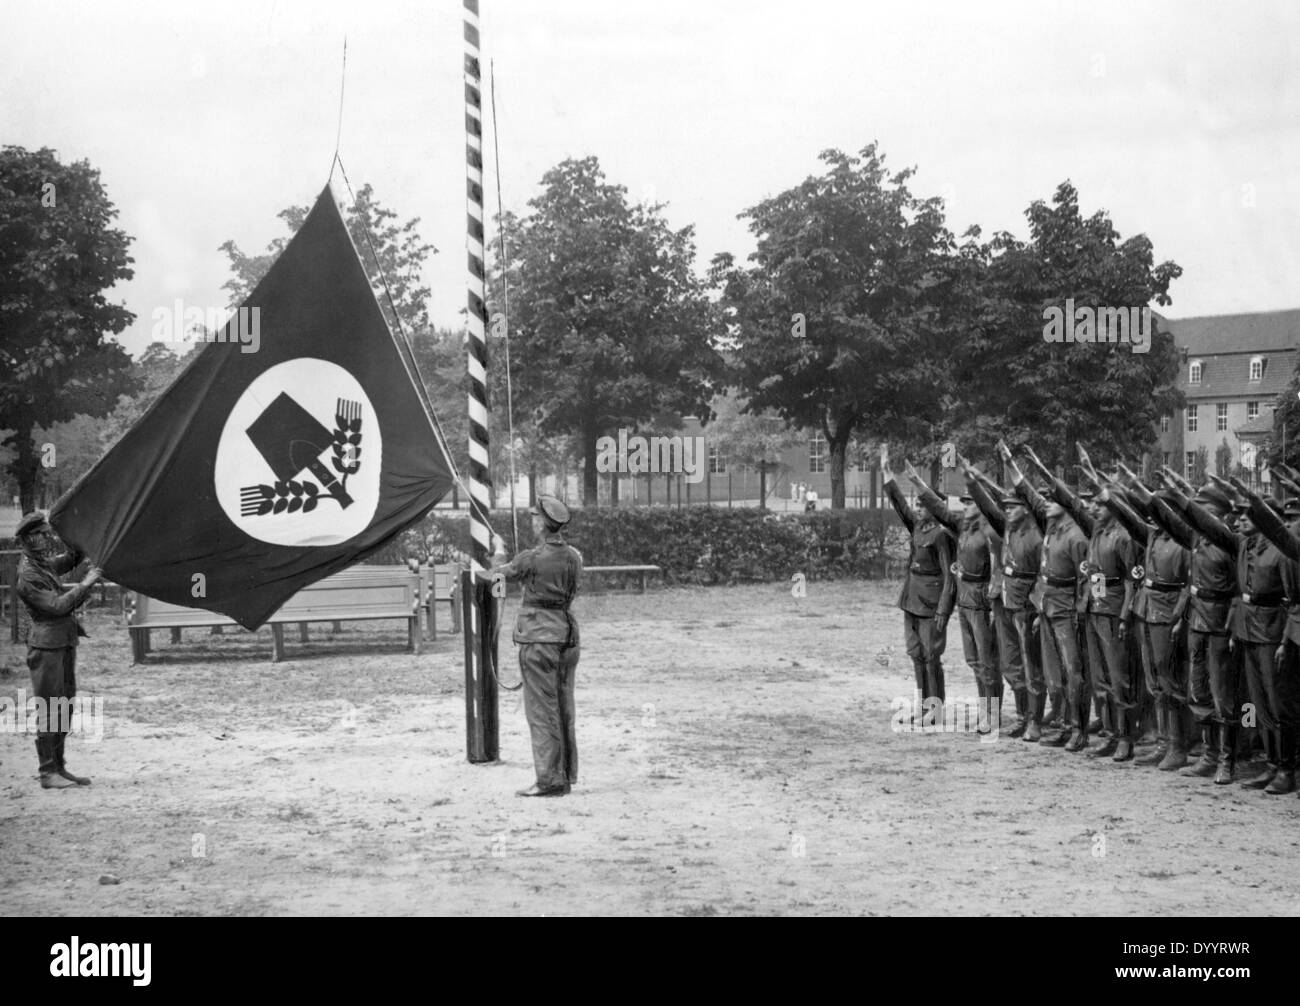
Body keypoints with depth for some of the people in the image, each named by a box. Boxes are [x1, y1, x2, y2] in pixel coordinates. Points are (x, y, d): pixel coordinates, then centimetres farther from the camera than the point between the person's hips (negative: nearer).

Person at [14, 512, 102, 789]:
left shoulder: (44, 563, 12)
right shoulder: (28, 576, -17)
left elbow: (68, 560, 28)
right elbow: (57, 605, -21)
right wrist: (85, 584, -16)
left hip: (65, 642, 9)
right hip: (46, 644, -9)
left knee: (65, 706, 11)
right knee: (49, 709, -7)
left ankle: (58, 766, 17)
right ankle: (48, 773, -4)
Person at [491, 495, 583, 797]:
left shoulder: (532, 559, -15)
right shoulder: (574, 556, 3)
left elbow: (501, 573, 3)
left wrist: (499, 551, 24)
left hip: (539, 637, -7)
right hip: (567, 635, 7)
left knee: (542, 711, -3)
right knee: (564, 709, 13)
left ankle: (549, 780, -4)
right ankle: (566, 776, 18)